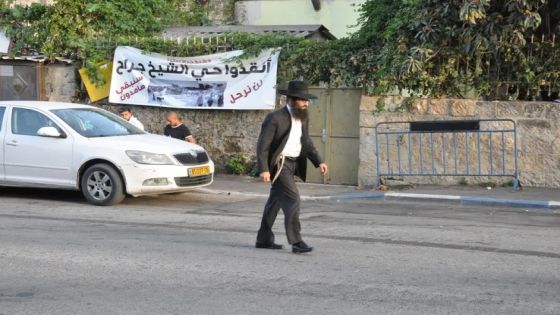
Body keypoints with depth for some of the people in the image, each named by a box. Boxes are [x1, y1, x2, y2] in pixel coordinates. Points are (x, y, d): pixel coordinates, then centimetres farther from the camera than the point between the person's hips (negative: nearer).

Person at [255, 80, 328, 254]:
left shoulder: (303, 118, 9)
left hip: (292, 164, 8)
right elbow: (263, 145, -15)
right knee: (292, 198, -16)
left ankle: (263, 239, 23)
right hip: (278, 163, -8)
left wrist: (319, 162, 2)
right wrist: (264, 169, -22)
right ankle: (296, 242, -15)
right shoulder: (275, 118, -15)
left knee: (275, 201, 14)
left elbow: (306, 142, 16)